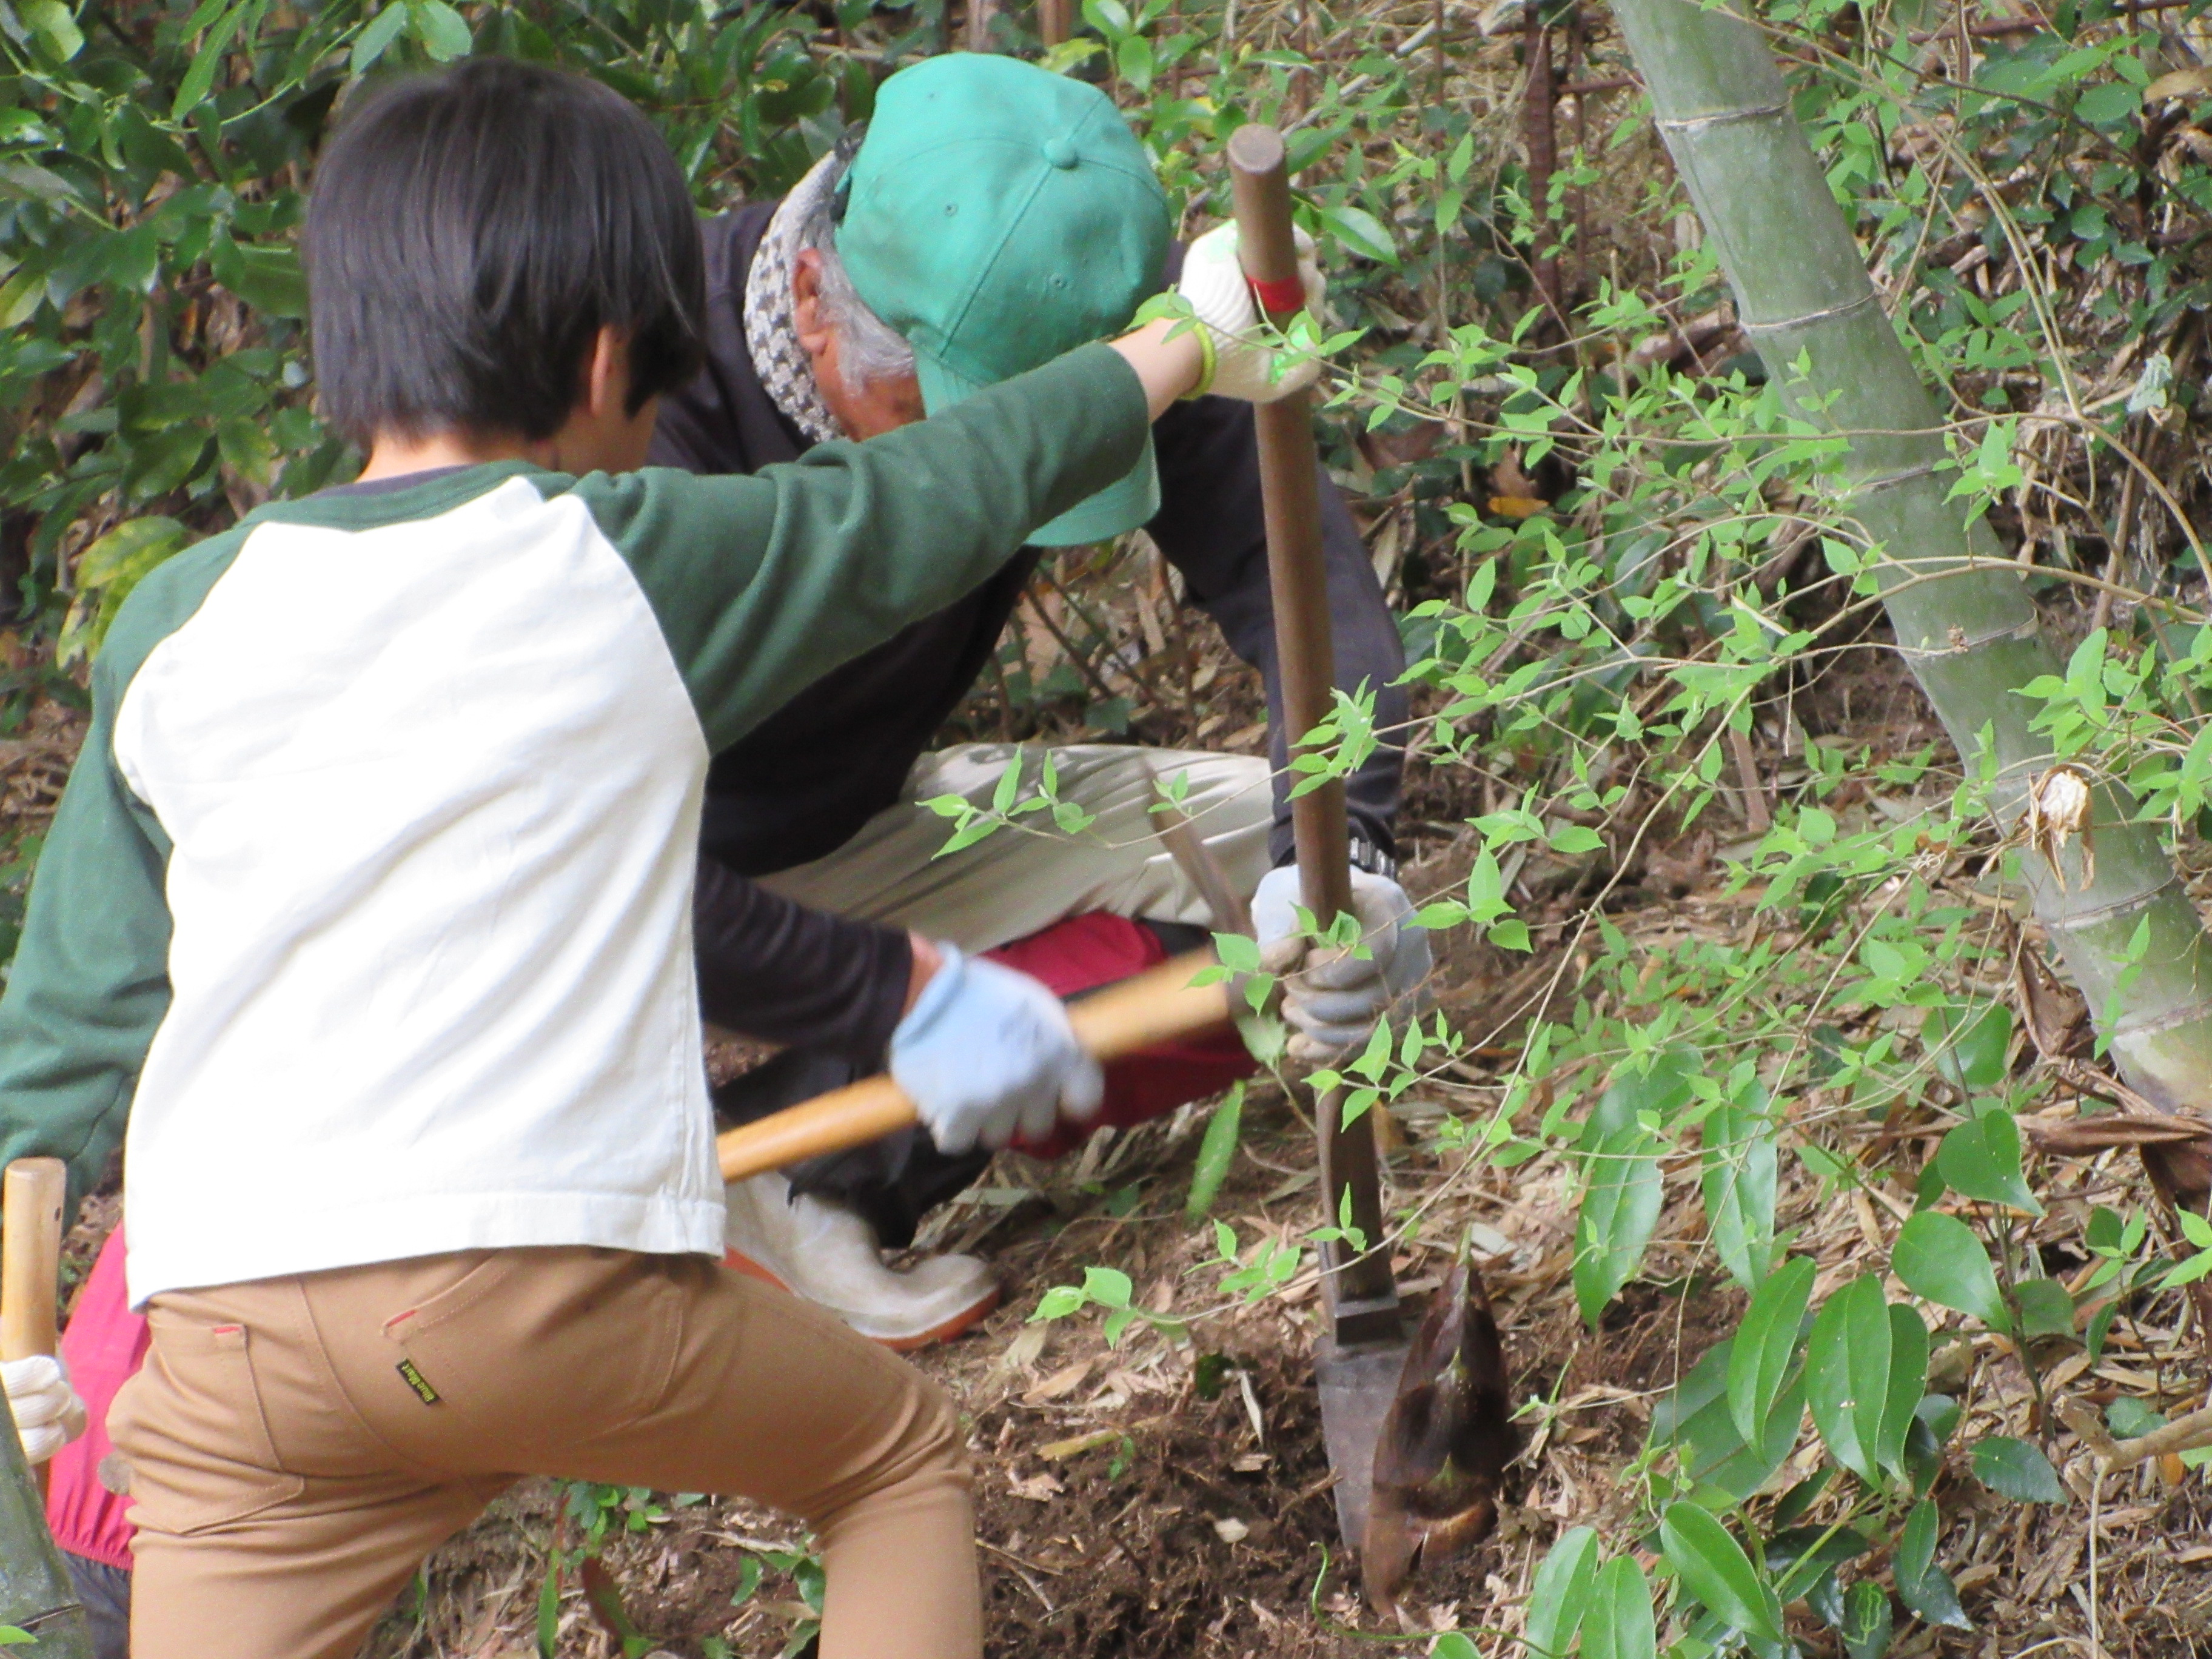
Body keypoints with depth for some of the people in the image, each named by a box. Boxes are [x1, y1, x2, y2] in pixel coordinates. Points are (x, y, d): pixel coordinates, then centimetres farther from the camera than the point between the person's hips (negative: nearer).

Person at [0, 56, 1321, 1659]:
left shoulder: (177, 623, 12)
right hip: (555, 1271, -2)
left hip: (225, 1322, 2)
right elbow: (947, 493, 18)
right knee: (901, 1455, 22)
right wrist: (1173, 355, 35)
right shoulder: (635, 563, 5)